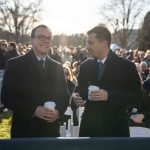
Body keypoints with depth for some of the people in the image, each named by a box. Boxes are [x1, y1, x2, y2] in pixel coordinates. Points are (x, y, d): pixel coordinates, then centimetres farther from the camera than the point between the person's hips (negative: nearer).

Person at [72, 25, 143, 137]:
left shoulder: (126, 66, -5)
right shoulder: (85, 66, 8)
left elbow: (137, 96, -10)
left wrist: (109, 96, -21)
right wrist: (76, 97, -8)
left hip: (115, 128, -3)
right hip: (89, 126, 4)